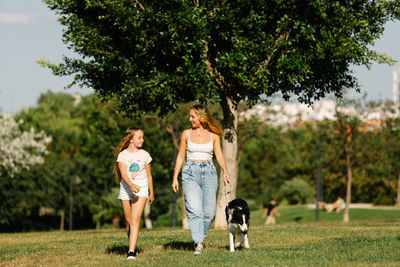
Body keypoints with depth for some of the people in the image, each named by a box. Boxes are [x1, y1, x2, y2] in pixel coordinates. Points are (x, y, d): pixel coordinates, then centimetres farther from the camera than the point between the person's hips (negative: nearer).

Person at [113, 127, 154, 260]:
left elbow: (149, 175, 15)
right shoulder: (122, 155, -1)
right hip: (126, 188, 1)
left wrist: (151, 193, 20)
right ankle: (133, 247, 30)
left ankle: (131, 252, -24)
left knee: (135, 220, -15)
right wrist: (131, 185, -33)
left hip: (141, 189, -1)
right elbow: (124, 175, -14)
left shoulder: (144, 155, 5)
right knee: (128, 222, 8)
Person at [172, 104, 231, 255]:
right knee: (194, 210, -15)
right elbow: (180, 156, 9)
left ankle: (200, 237, 24)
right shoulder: (186, 134, 6)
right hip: (190, 173, -1)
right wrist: (175, 178, 6)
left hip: (209, 173, 1)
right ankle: (198, 244, -19)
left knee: (209, 211, 1)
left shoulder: (213, 135, 6)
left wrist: (225, 172, -12)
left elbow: (219, 155, 5)